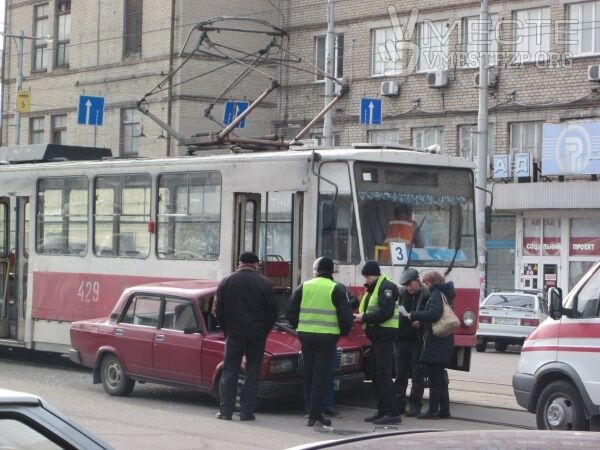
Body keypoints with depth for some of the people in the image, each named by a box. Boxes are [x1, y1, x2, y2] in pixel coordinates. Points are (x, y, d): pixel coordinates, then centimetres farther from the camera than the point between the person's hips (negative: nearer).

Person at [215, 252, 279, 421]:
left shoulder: (226, 282, 1)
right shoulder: (264, 282, -4)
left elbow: (218, 311, 3)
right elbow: (273, 310, -3)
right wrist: (265, 330, 9)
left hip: (234, 333, 1)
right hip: (257, 335, -1)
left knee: (229, 371, 8)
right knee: (253, 372, 7)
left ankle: (226, 410, 4)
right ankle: (247, 411, 4)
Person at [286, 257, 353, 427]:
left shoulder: (303, 287, 5)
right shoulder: (337, 289, -3)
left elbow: (290, 313, 7)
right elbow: (346, 316, -7)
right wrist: (343, 332, 10)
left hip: (306, 335, 3)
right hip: (327, 336, -3)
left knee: (309, 374, 13)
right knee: (321, 375, -1)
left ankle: (313, 412, 18)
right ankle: (315, 415, -4)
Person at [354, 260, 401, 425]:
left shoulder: (386, 287, -12)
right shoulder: (372, 289, 19)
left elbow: (385, 312, -22)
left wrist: (364, 318, -19)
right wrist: (361, 317, 0)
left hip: (385, 335, -10)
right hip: (377, 336, 10)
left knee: (383, 374, -13)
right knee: (378, 375, 11)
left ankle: (393, 413, -14)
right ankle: (383, 411, 16)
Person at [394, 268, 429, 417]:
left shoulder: (427, 296, -4)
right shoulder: (400, 294, 7)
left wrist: (420, 322, -18)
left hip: (418, 341, -4)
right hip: (401, 339, 4)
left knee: (417, 375, 2)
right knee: (400, 374, 9)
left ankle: (415, 405, 7)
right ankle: (399, 403, 15)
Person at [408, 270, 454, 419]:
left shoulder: (436, 294, -11)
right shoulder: (444, 294, 17)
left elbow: (433, 313, -24)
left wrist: (414, 315, -14)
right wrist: (420, 321, 12)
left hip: (435, 342, -10)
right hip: (445, 342, 10)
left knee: (434, 376, -6)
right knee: (440, 376, 14)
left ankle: (433, 410, -4)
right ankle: (444, 410, 16)